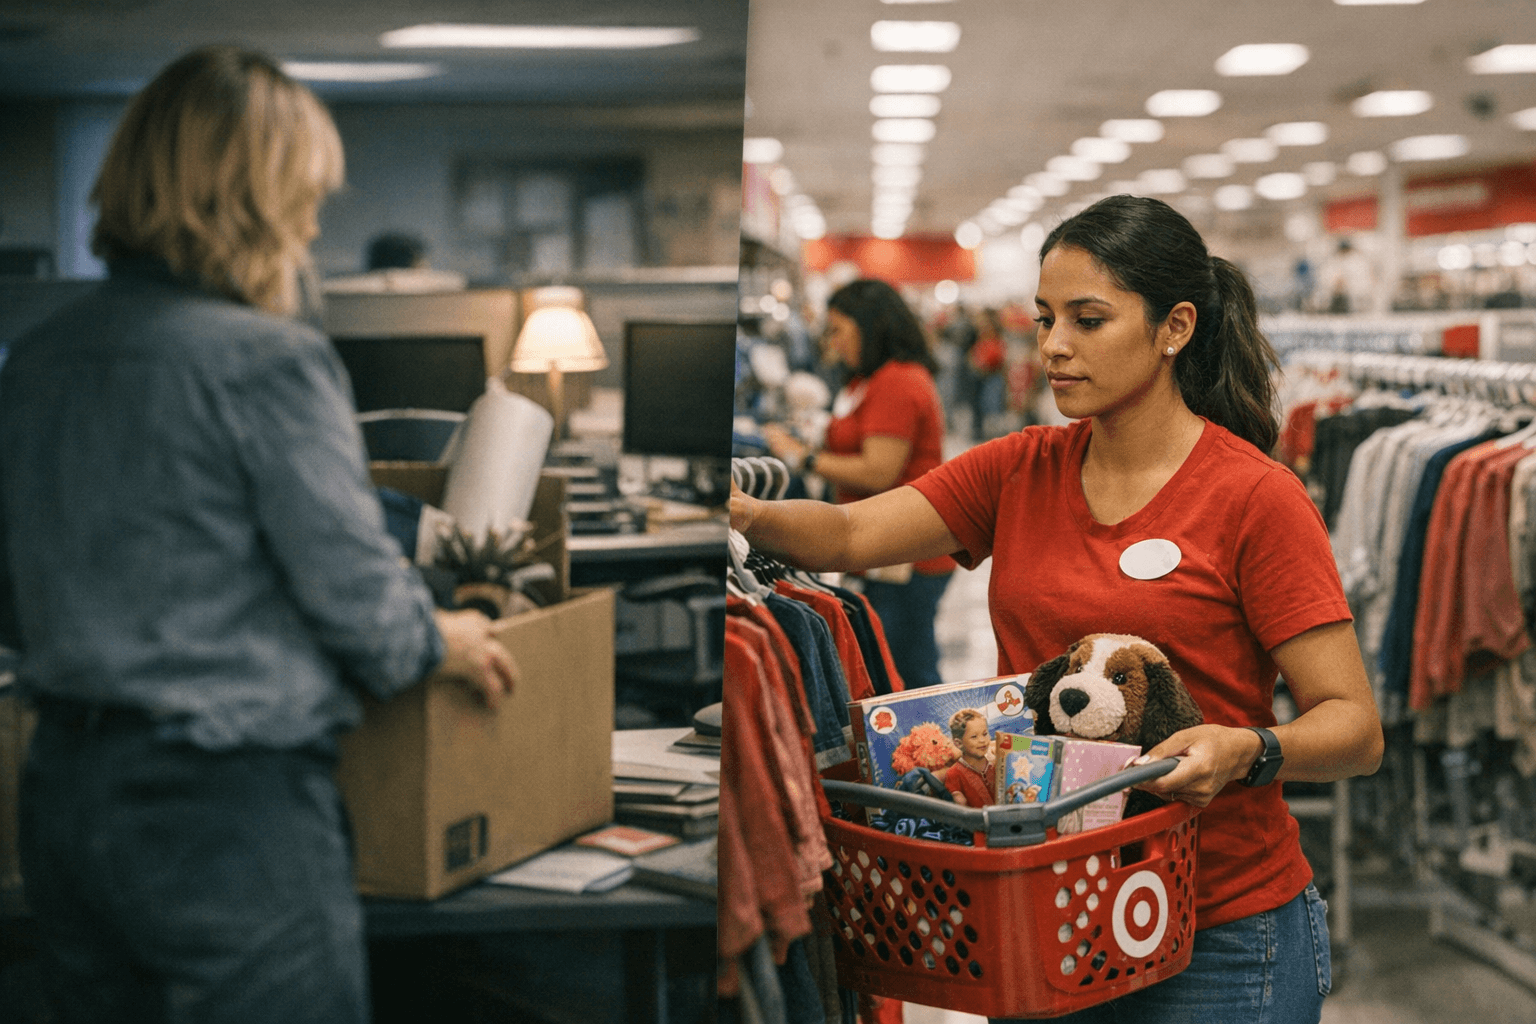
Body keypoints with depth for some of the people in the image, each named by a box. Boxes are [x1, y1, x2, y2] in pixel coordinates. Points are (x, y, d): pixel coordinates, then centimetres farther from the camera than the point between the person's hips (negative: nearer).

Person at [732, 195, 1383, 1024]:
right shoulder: (1023, 472, 5)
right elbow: (850, 536, -8)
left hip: (1219, 939, -4)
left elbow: (1355, 726, -12)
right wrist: (748, 516, -27)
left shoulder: (1255, 498, -11)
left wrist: (1247, 752, -31)